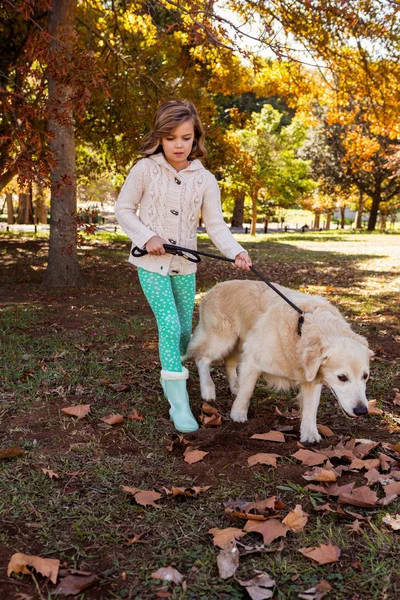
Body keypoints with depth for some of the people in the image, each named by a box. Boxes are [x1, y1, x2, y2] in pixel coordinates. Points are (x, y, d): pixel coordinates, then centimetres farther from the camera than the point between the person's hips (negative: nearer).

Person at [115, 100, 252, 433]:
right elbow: (124, 210, -1)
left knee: (184, 330, 11)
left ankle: (170, 377, 39)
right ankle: (178, 402, -8)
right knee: (170, 326, -16)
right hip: (152, 263, -3)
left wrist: (237, 252, -22)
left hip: (185, 265, 3)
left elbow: (216, 224, -6)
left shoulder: (204, 178, -2)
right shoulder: (145, 169, -7)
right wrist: (147, 237, -16)